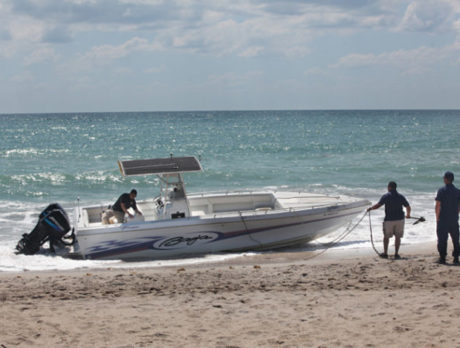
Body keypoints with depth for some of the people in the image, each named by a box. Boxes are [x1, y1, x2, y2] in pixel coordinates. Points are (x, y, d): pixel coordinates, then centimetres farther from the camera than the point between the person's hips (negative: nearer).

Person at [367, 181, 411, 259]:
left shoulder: (386, 196, -5)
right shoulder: (401, 196, 5)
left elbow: (378, 205, -13)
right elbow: (408, 207, 6)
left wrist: (371, 208, 3)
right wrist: (408, 214, 21)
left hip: (389, 220, -2)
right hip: (399, 219, 2)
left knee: (386, 236, 12)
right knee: (398, 237, 8)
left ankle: (385, 253, 16)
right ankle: (396, 254, 6)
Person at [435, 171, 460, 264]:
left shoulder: (442, 190, -10)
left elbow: (438, 206, -12)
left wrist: (437, 217, -1)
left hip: (443, 219, -4)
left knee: (442, 239, 2)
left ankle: (442, 258, 1)